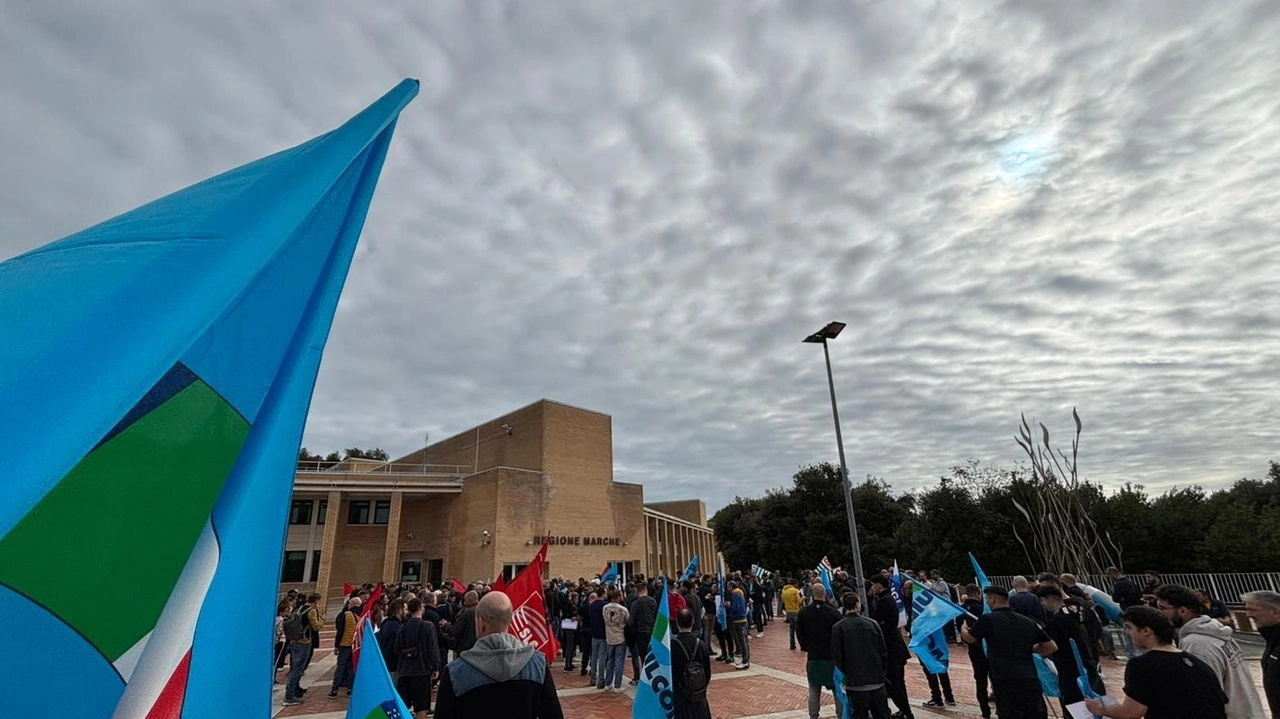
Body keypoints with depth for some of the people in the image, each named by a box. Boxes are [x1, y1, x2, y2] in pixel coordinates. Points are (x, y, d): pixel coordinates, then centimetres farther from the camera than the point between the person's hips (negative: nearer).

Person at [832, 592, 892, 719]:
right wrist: (881, 672, 16)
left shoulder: (838, 627, -8)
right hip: (878, 681, 3)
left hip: (856, 684, -2)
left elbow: (837, 657, -6)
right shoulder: (872, 623, -2)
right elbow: (884, 652, 2)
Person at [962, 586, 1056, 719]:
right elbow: (1052, 647, 19)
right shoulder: (1028, 622, 12)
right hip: (1031, 681, 5)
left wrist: (963, 630, 33)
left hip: (1005, 682, -5)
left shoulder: (988, 619, -3)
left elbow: (969, 638, 11)